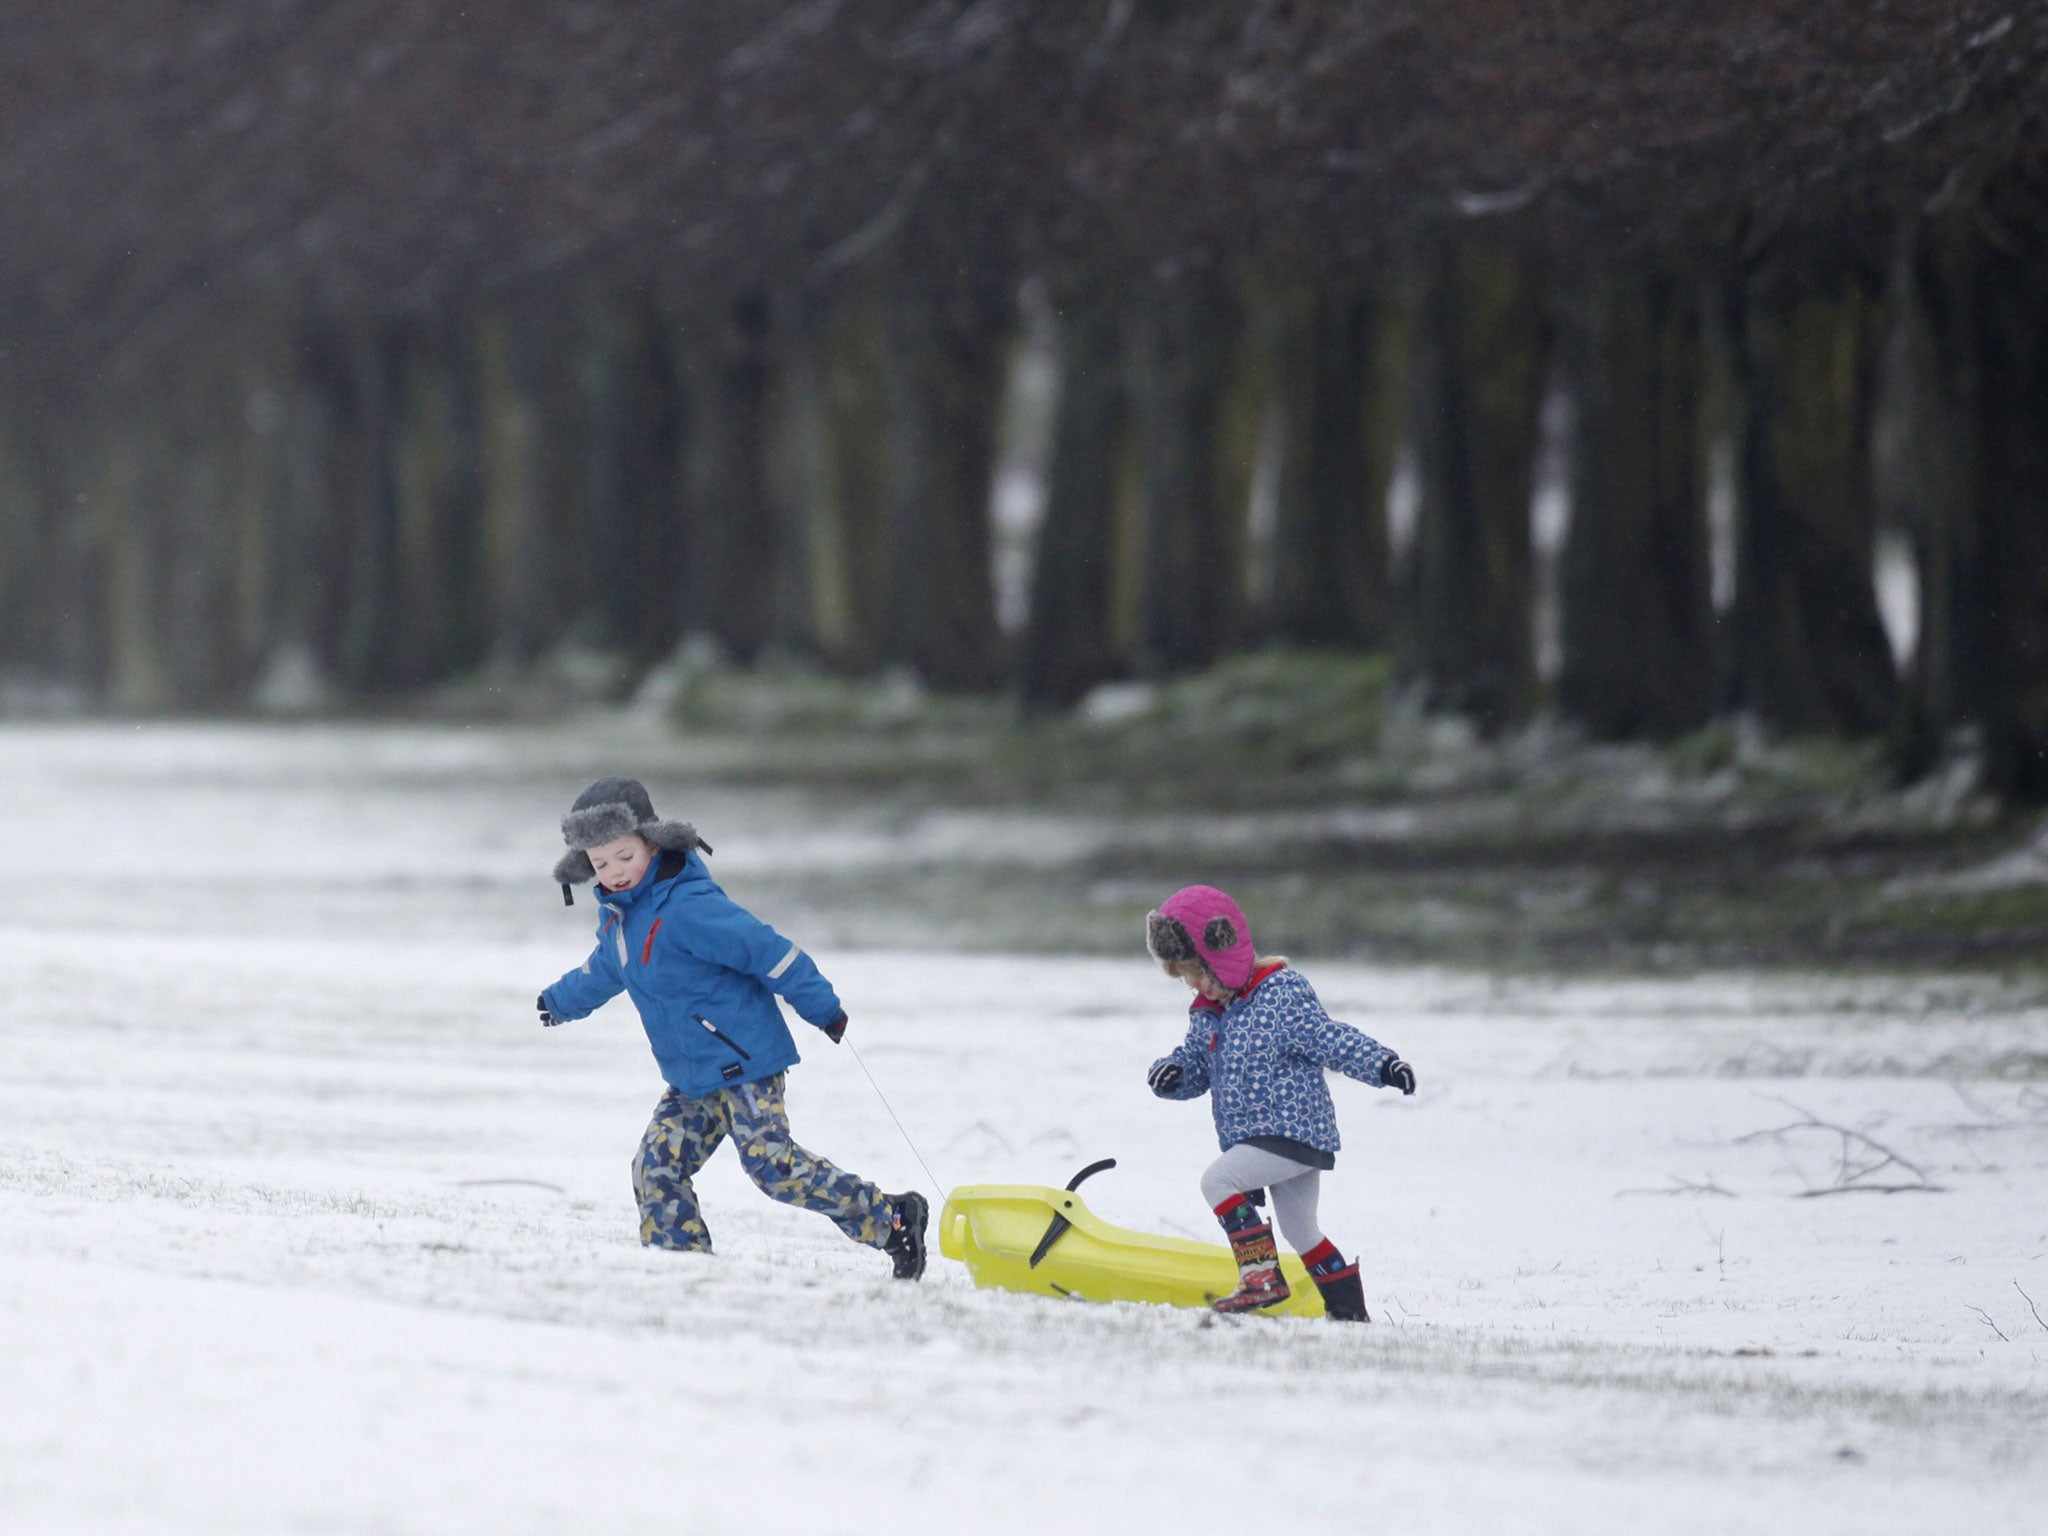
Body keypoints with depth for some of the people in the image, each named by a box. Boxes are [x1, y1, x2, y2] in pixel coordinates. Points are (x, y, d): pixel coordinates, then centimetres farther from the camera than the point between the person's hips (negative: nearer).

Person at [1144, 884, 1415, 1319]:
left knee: (1217, 1181, -22)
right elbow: (1194, 1063, 18)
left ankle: (1263, 1276, -23)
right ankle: (1348, 1309, 30)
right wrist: (1169, 1074, -5)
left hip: (1294, 1132, -9)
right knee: (1300, 1230, 19)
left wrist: (1381, 1063, -30)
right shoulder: (1207, 1015, 10)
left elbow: (1331, 1040, -17)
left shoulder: (1282, 998, -15)